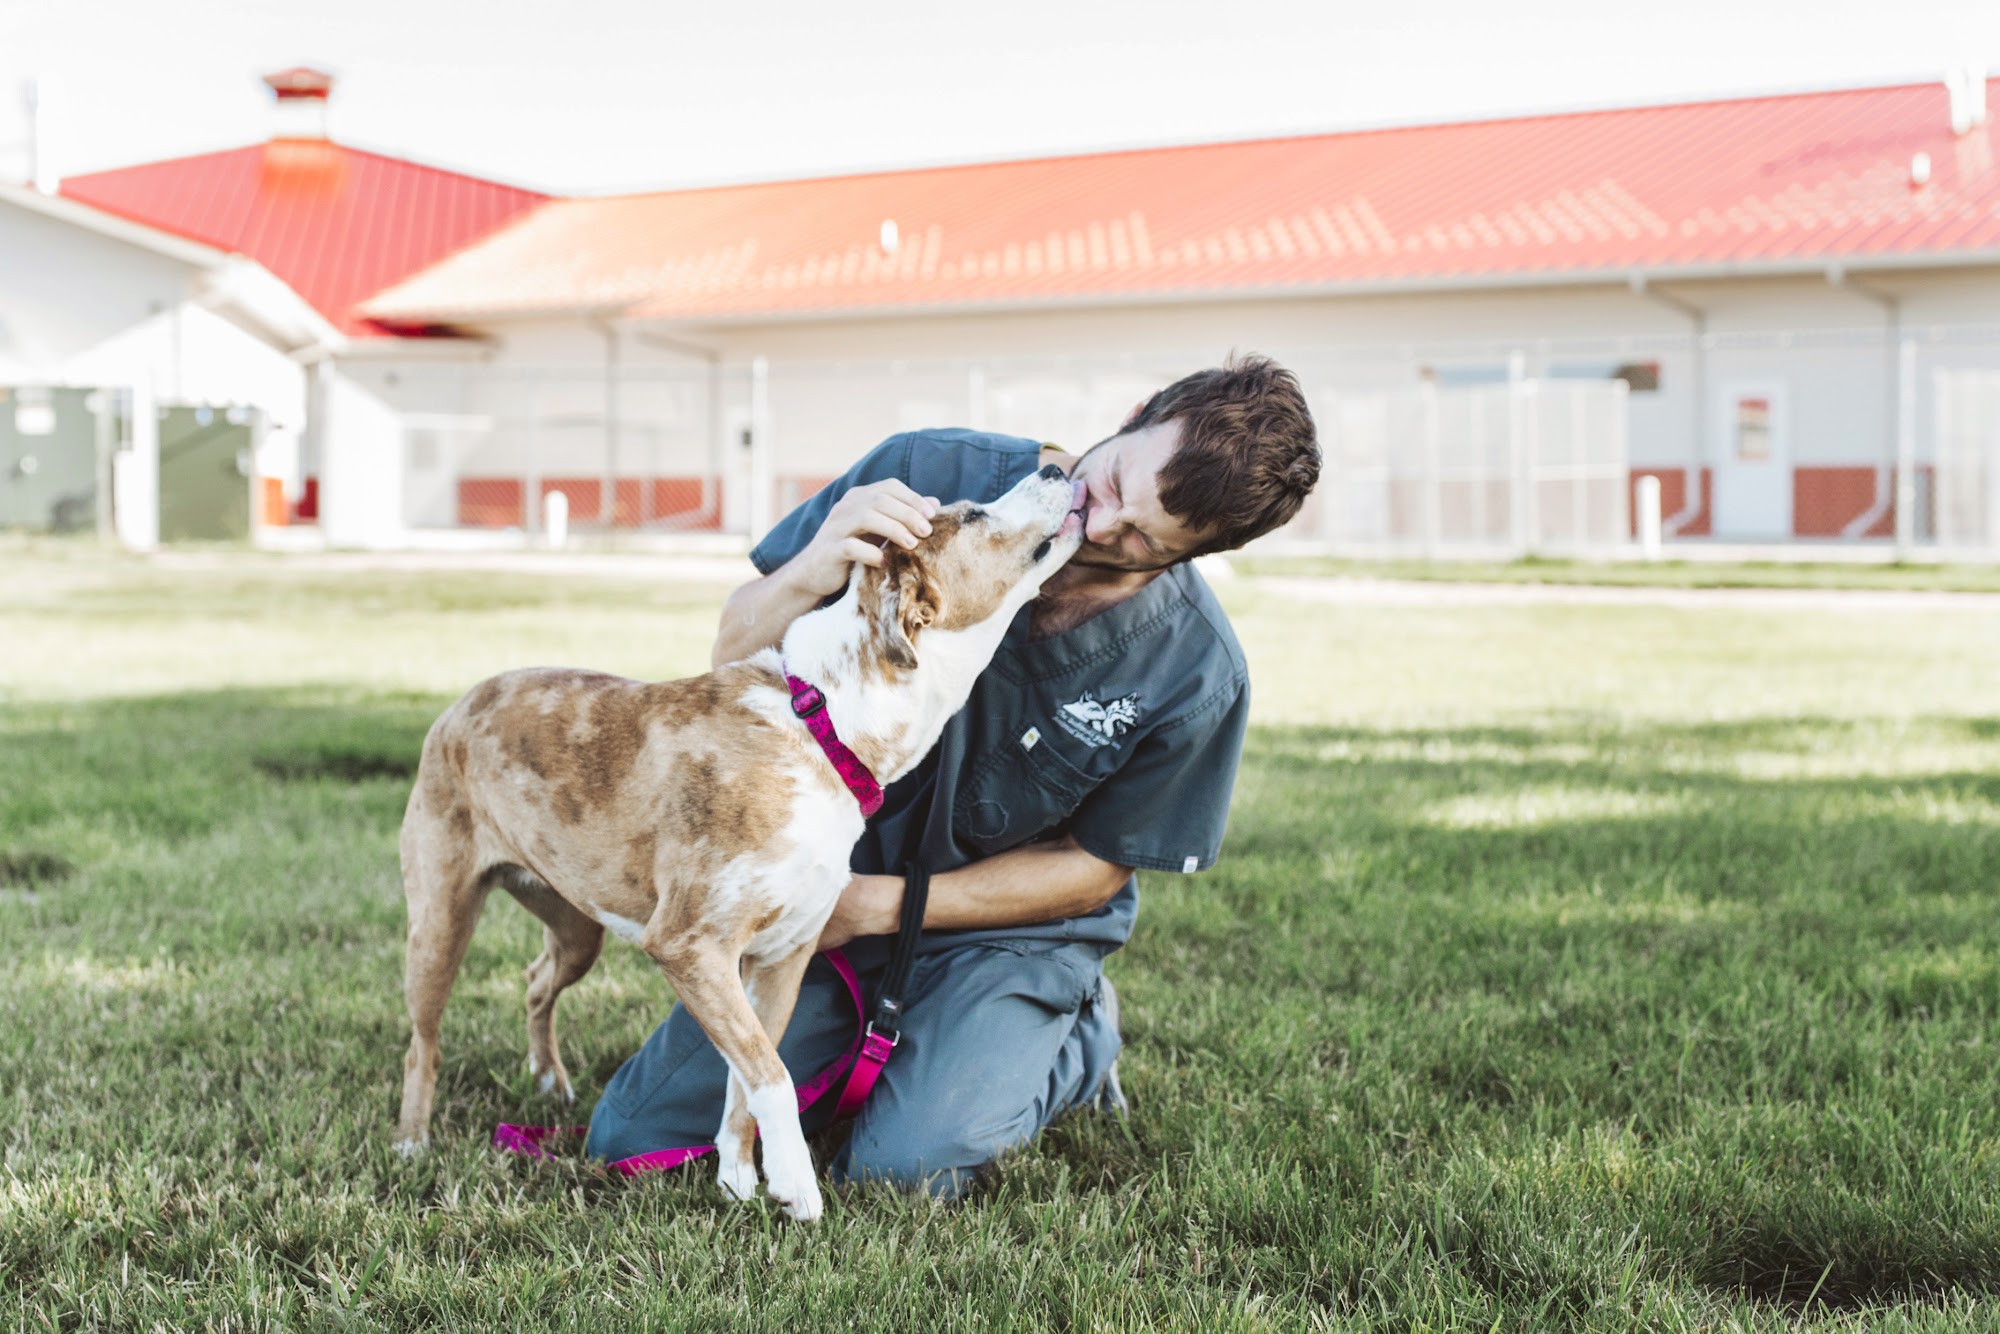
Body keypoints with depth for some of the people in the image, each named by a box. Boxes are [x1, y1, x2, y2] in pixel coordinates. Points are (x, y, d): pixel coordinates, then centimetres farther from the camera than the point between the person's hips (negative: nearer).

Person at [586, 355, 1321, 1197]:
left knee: (905, 1169, -23)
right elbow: (736, 654, -10)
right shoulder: (928, 475, -20)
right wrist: (811, 576, -34)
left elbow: (1096, 867, -9)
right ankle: (867, 1046, 24)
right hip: (824, 881, 2)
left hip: (1009, 931, -2)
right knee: (632, 1143, -1)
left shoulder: (1199, 676, -23)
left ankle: (1076, 1042, 8)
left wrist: (881, 905, -16)